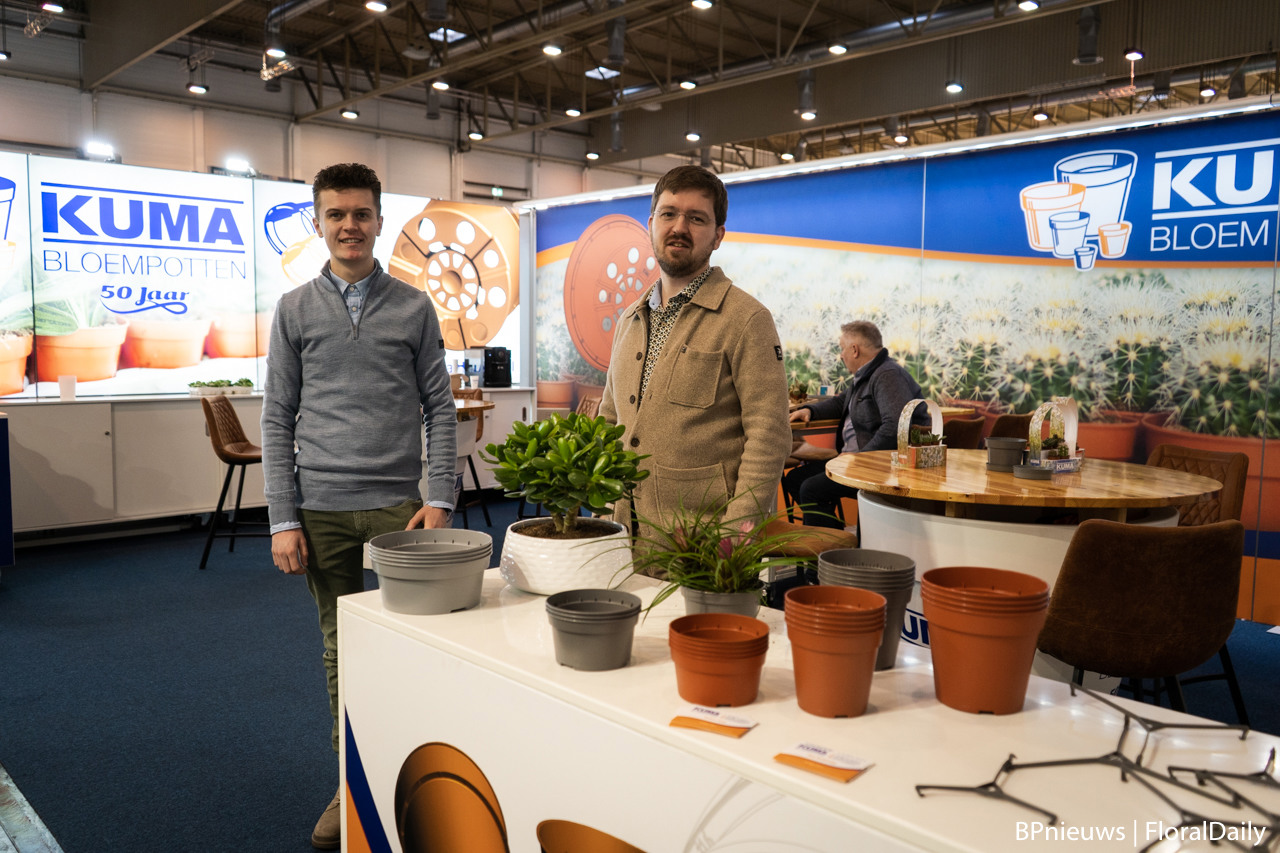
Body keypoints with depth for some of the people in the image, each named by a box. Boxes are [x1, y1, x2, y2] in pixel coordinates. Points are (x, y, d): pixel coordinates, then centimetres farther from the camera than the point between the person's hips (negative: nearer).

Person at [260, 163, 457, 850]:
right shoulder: (295, 310, 6)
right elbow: (278, 420, 4)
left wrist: (439, 498, -5)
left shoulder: (414, 308, 5)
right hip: (322, 508, 1)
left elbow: (439, 408, 4)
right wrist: (283, 519, -2)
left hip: (398, 501, -1)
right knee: (341, 646, 10)